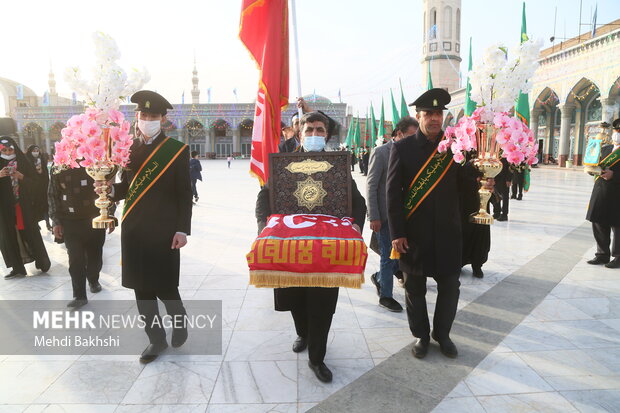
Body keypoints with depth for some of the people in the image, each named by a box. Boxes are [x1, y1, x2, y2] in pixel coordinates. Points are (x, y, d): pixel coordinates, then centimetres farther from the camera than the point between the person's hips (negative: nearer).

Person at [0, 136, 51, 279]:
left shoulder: (24, 164, 2)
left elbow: (35, 184, -1)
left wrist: (22, 177, -18)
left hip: (25, 206, -1)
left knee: (31, 233, 4)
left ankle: (42, 262, 18)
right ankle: (17, 267, 11)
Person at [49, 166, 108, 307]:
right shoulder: (58, 169, -1)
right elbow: (53, 196, 3)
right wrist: (56, 221, 0)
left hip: (95, 219, 0)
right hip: (70, 222, 0)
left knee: (95, 255, 12)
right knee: (75, 259, -3)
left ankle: (93, 280, 40)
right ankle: (79, 295, 6)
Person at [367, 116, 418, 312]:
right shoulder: (380, 153, -9)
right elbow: (371, 187, -11)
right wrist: (374, 217, -14)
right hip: (385, 215, -6)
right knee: (388, 256, 3)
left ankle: (379, 277, 34)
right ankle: (385, 295, 21)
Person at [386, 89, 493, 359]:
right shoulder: (402, 148, -3)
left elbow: (464, 184, 7)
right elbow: (393, 193, -5)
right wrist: (396, 233, -9)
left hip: (447, 231, 2)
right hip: (413, 232, -2)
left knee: (450, 286, 11)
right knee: (415, 288, 11)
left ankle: (442, 334, 33)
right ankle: (421, 335, 32)